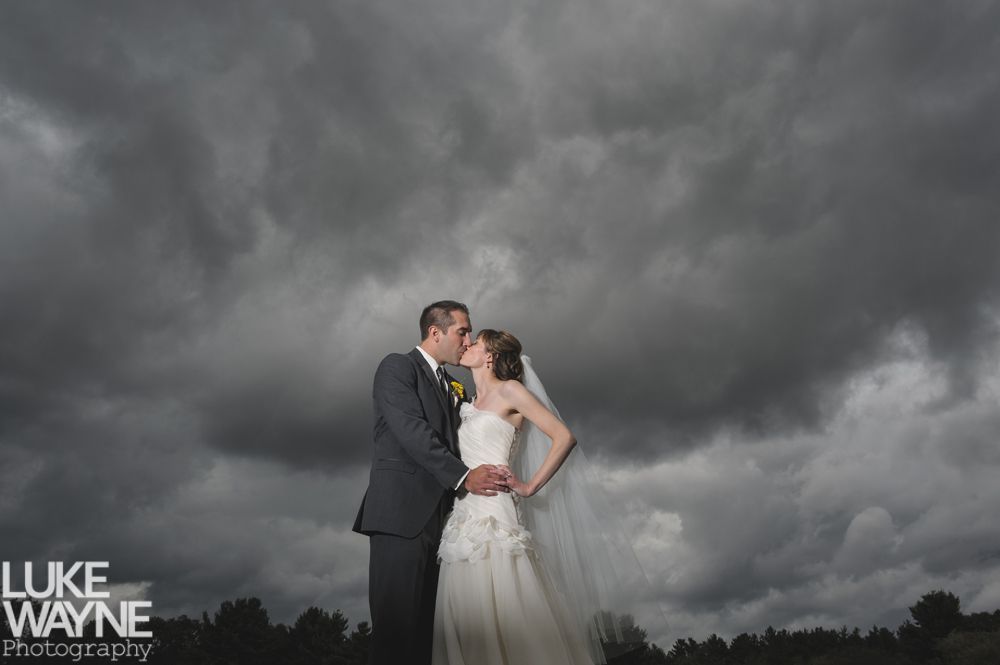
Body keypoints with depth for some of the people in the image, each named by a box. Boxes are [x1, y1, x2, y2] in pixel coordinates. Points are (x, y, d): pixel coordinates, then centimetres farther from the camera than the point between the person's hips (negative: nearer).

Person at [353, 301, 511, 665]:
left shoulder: (450, 386, 23)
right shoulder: (397, 366, 1)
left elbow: (449, 441, 18)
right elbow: (411, 430, -12)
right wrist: (462, 476, -16)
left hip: (436, 516, 7)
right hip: (402, 511, -7)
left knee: (424, 623, 5)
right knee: (397, 621, -8)